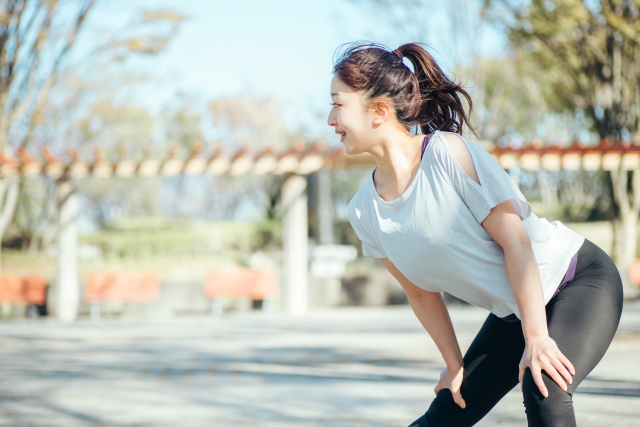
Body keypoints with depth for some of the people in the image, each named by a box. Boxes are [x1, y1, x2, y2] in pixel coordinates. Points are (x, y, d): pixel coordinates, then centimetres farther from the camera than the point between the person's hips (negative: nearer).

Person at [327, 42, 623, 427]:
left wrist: (536, 337, -23)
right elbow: (422, 293, 7)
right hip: (512, 313, 7)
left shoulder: (448, 153, -23)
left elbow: (513, 238, -23)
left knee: (543, 389, -31)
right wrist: (455, 365, 8)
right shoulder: (365, 212, -4)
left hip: (582, 280, -6)